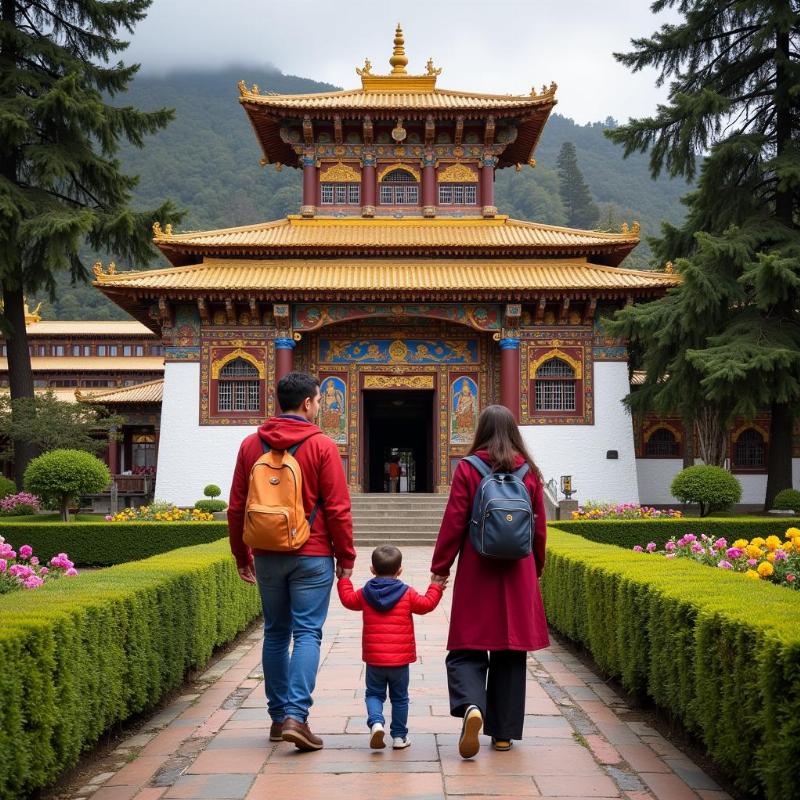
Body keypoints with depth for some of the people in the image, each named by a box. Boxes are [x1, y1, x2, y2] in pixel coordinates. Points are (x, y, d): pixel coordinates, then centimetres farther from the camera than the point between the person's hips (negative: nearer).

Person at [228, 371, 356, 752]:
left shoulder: (251, 445, 6)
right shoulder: (321, 446, -7)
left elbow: (236, 508, 9)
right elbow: (338, 509, -8)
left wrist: (242, 556, 18)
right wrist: (346, 557, 1)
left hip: (268, 556, 4)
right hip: (312, 556, -4)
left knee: (275, 633, 12)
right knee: (307, 633, -2)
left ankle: (278, 716, 17)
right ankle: (296, 716, -13)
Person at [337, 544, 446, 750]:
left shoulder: (365, 594, 1)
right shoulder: (407, 594, -4)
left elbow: (348, 599, 16)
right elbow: (426, 604, 3)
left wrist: (344, 579, 30)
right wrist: (435, 588, 17)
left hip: (374, 658, 1)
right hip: (400, 658, -1)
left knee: (374, 694, 12)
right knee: (399, 697, 13)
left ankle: (376, 722, -14)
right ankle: (399, 735, 17)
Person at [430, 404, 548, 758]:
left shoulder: (468, 468, -5)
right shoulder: (529, 472, 3)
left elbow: (453, 523, -6)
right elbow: (539, 528, 9)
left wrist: (439, 569, 3)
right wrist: (536, 569, 22)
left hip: (477, 573, -2)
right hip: (518, 576, 3)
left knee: (467, 649, 4)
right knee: (510, 652, 10)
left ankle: (471, 705, -23)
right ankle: (504, 732, 14)